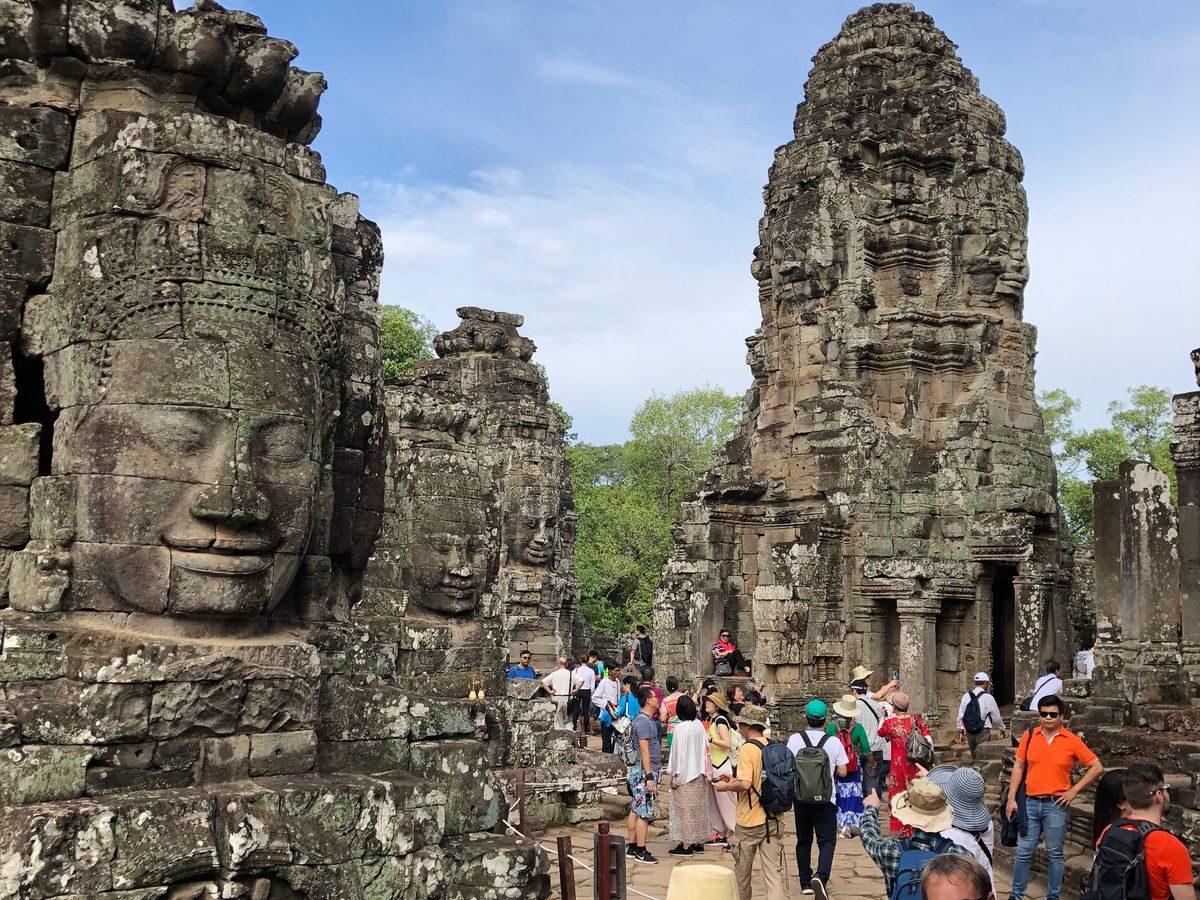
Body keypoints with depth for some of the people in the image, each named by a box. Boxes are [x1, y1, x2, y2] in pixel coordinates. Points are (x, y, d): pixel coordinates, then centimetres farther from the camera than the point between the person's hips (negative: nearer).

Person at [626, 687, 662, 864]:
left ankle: (633, 847, 19)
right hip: (645, 771, -10)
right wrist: (649, 776, -23)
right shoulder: (643, 721, -17)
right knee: (644, 813, -5)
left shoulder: (648, 719, 14)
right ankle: (640, 851, -1)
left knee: (636, 810, 13)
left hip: (642, 771, 10)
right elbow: (644, 751, -21)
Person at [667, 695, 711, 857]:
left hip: (684, 775, -7)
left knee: (685, 810, 0)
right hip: (699, 774, 7)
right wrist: (705, 771, 13)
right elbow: (705, 749, 5)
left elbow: (678, 752, -16)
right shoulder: (700, 725, 0)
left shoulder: (681, 728, -18)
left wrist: (674, 775, -9)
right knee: (699, 808, 14)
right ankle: (699, 842, 22)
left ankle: (686, 845, 4)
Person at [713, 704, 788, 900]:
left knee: (742, 870, 16)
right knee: (774, 871, 1)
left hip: (750, 820, -5)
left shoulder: (748, 749, -15)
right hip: (774, 819, 5)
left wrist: (725, 787, -6)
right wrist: (735, 780, 20)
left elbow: (745, 785, -24)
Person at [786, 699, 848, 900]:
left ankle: (805, 882, 22)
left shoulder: (794, 740, -7)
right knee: (827, 841, 4)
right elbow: (842, 772, -3)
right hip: (825, 800, -2)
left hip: (801, 799, 2)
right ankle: (821, 876, -19)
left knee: (803, 841, 16)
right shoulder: (834, 742, -8)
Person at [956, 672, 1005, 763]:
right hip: (983, 732, -4)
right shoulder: (988, 697, -8)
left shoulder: (966, 696, 3)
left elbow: (960, 714, 5)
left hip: (969, 731, 4)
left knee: (974, 757, 15)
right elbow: (996, 715, 0)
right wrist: (1002, 729, 16)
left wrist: (961, 731, 13)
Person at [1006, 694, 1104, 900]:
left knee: (1054, 854, 8)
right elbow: (1018, 767, 6)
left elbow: (1097, 767, 0)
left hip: (1056, 805, -2)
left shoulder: (1072, 741, -5)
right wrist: (1011, 798, 1)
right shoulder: (1029, 736, 2)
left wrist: (1074, 790, -5)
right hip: (1030, 803, 2)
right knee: (1023, 852, 7)